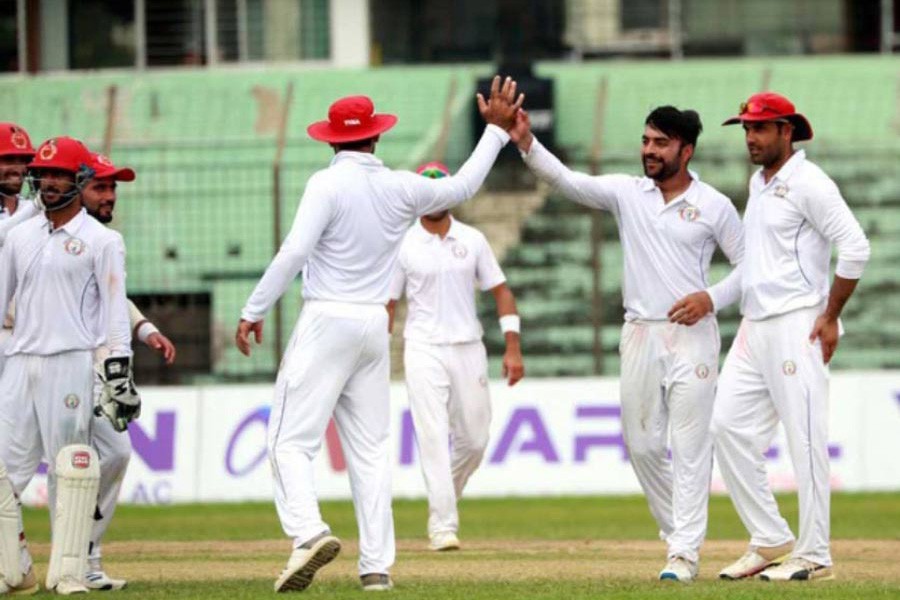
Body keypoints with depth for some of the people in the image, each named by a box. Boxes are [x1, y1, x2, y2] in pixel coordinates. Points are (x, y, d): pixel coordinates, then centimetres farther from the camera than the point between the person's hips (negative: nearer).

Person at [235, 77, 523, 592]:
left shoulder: (329, 184, -10)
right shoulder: (401, 188, 5)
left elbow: (294, 252, -18)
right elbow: (463, 186, 22)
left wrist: (254, 312, -13)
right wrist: (497, 130, 32)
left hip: (326, 320, -5)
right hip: (375, 325, 5)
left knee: (293, 440, -6)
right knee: (370, 448, 9)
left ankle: (309, 531, -28)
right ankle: (377, 565, 4)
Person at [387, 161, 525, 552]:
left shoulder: (472, 240, 6)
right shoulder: (403, 246, 1)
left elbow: (500, 291, 7)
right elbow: (387, 304, 4)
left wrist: (513, 347, -3)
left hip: (468, 348, 3)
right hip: (424, 351, -3)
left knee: (474, 439, 5)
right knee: (434, 437, -13)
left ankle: (444, 501, 31)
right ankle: (442, 525, -14)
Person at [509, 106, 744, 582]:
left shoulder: (714, 206, -2)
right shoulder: (625, 193, 4)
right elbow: (566, 180, -9)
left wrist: (711, 298, -13)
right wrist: (526, 143, -25)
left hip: (692, 334, -4)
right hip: (640, 333, 4)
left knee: (689, 447, -6)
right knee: (641, 445, 8)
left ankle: (684, 552, -5)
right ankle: (678, 532, 24)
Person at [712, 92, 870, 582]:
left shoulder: (808, 183, -10)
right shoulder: (759, 182, 17)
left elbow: (855, 248, -16)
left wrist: (830, 317, -15)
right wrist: (747, 317, 19)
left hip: (796, 327, -9)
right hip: (753, 328, 9)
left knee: (805, 439, -7)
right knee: (729, 426, 4)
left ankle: (813, 555, -2)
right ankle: (770, 541, 10)